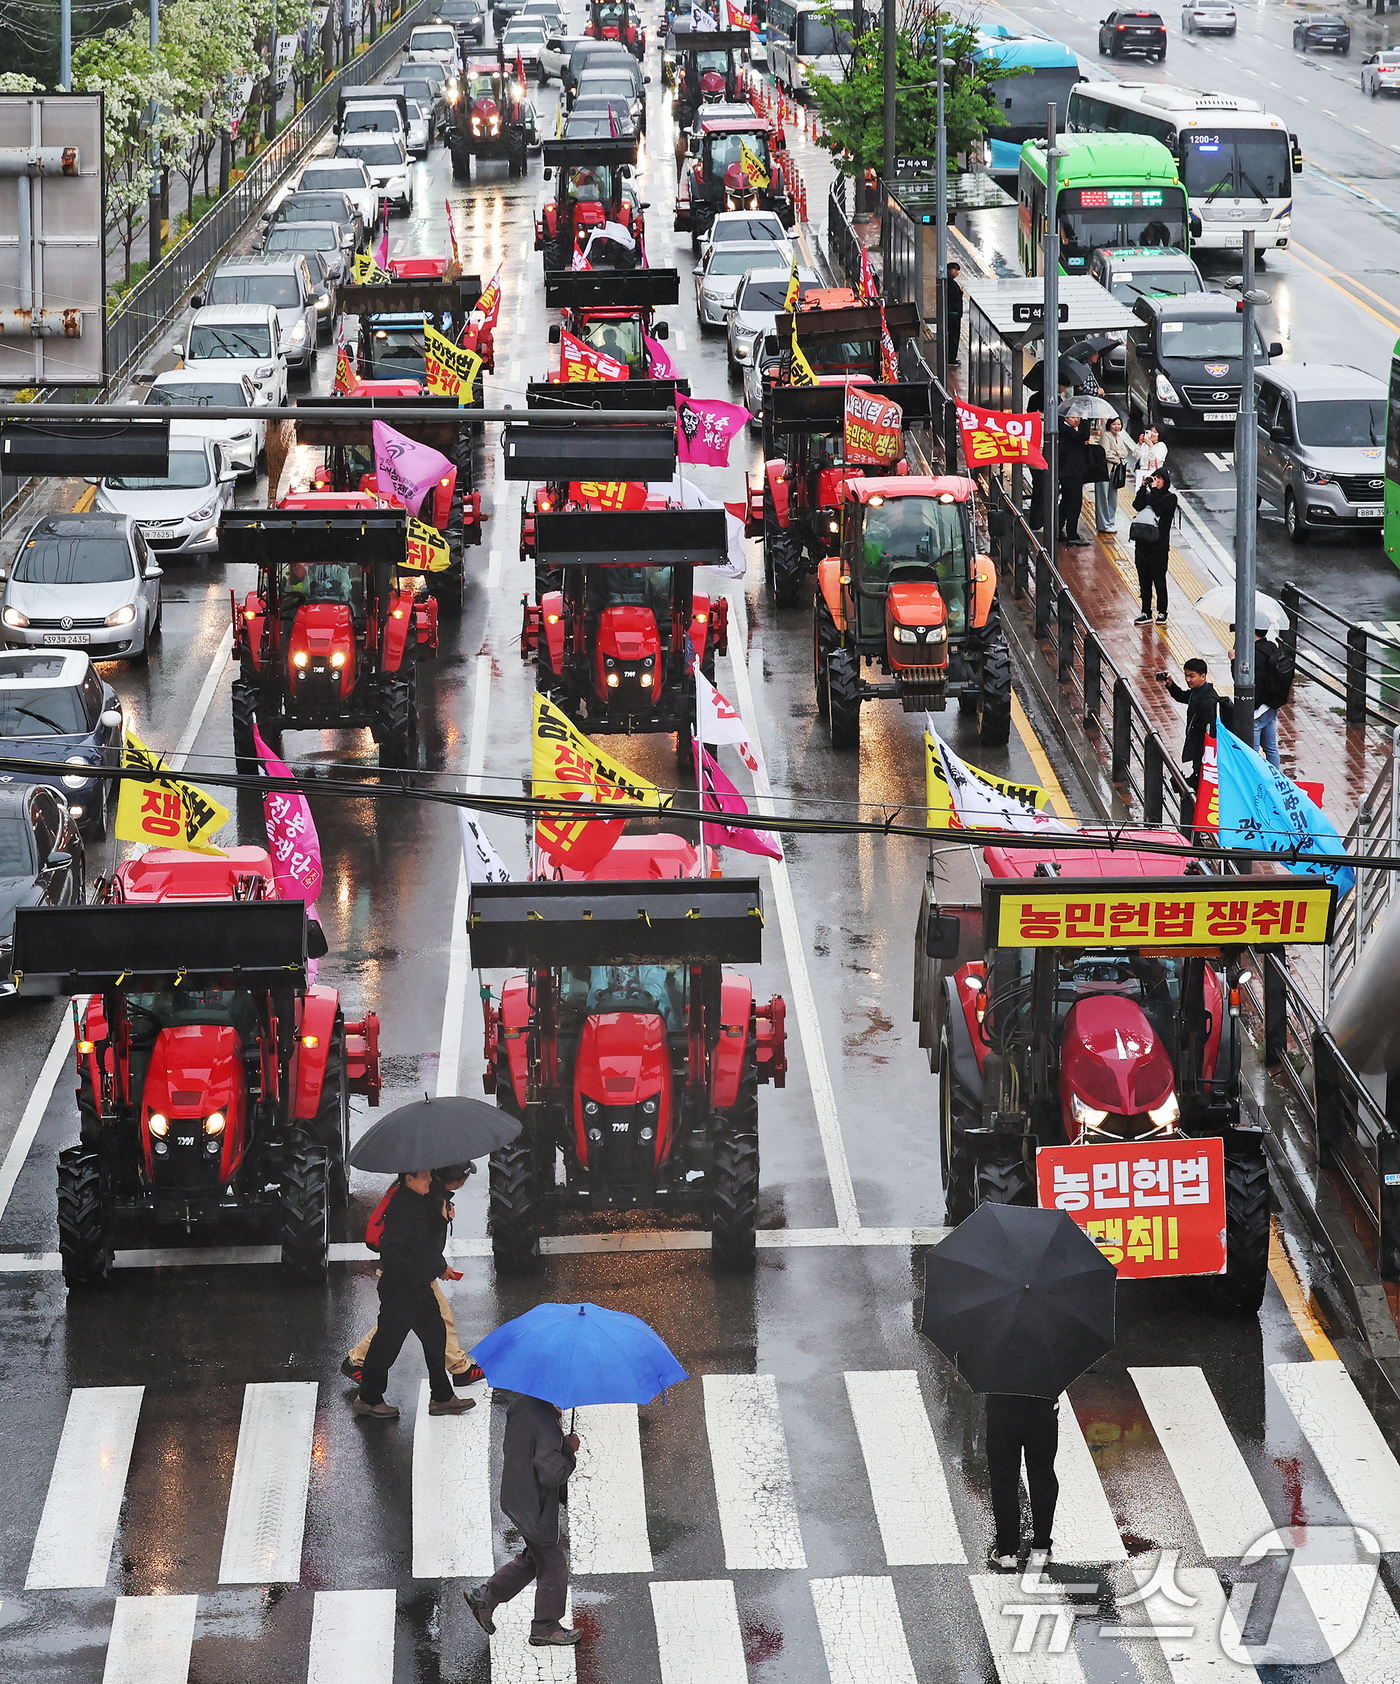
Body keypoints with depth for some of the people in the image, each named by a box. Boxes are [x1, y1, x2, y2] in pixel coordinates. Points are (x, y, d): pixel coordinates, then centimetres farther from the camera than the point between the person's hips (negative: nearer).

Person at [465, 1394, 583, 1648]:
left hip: (514, 1495, 9)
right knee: (552, 1564, 9)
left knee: (534, 1557, 26)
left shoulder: (521, 1401, -5)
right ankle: (546, 1629, 22)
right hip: (535, 1508, -9)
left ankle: (485, 1595, 27)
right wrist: (569, 1450, -17)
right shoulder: (547, 1426, -31)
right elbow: (551, 1474, -33)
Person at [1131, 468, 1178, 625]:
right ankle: (1146, 613, 16)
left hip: (1159, 545, -5)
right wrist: (1144, 487, -10)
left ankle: (1162, 613, 12)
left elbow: (1159, 509, -19)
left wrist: (1154, 490, -14)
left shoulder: (1170, 498, -2)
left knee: (1159, 580, 1)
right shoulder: (1148, 494, 11)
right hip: (1143, 543, 5)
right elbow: (1137, 505, -6)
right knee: (1144, 580, 8)